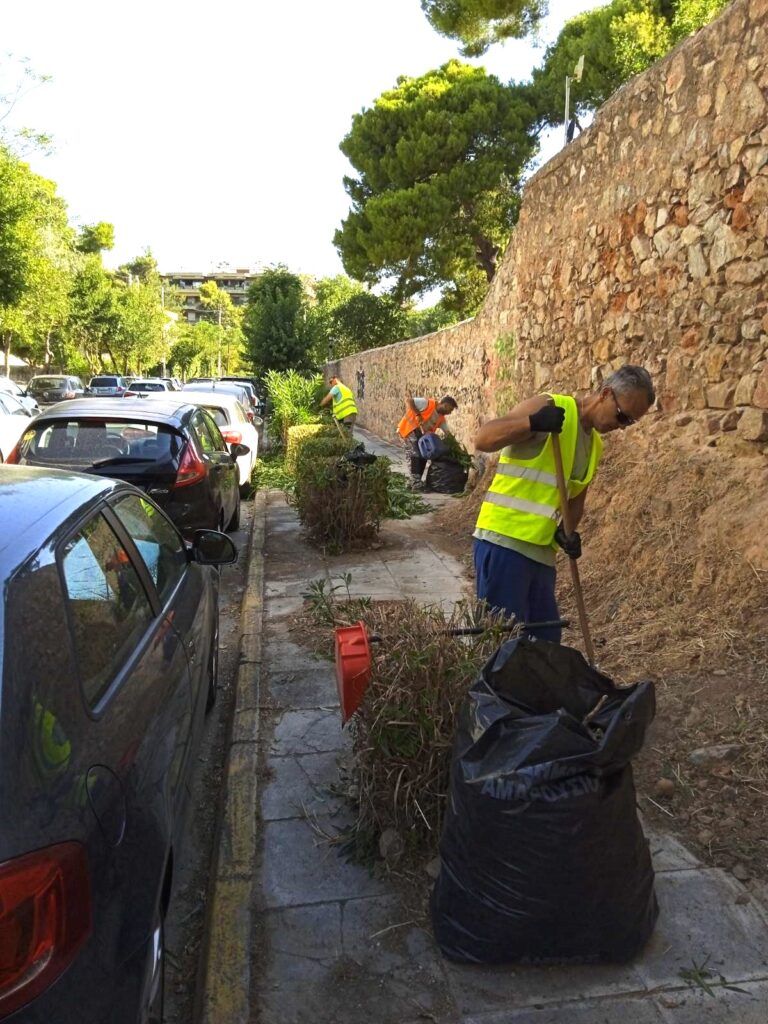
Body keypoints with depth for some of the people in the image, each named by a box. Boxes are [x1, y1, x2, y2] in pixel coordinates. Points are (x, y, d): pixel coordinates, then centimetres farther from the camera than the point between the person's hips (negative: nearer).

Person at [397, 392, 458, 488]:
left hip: (422, 433, 9)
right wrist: (418, 414, -27)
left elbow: (448, 434, 6)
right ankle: (416, 484, -17)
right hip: (409, 428, -9)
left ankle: (416, 482, 14)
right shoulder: (428, 403, -18)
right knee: (416, 455, -17)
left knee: (423, 456, 5)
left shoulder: (441, 418, 5)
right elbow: (409, 400, -25)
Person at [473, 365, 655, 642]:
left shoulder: (595, 445, 18)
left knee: (545, 640, 11)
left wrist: (567, 530, 4)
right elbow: (482, 439, -17)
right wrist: (532, 423, -33)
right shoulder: (549, 407, -7)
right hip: (504, 541, -8)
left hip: (542, 552, 8)